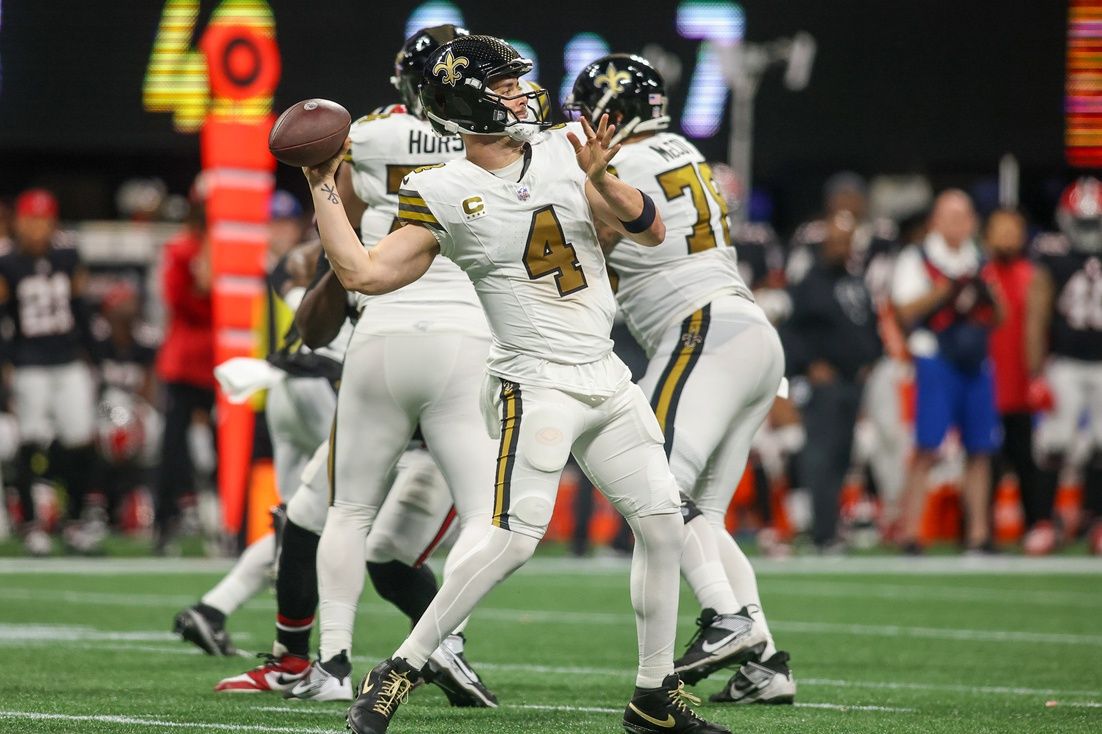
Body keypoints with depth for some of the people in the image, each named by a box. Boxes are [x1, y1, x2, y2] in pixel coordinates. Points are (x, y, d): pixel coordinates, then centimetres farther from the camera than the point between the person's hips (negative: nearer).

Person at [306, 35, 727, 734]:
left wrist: (599, 180, -14)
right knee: (515, 537, -19)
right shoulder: (443, 196, -7)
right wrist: (324, 187, -9)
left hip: (608, 382, 6)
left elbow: (652, 230, 2)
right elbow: (363, 272, -9)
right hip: (535, 383, -6)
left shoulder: (561, 154, 6)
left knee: (663, 525, 4)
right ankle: (400, 671, -10)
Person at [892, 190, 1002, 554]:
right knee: (927, 448, -10)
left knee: (979, 451, 4)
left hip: (976, 362, 5)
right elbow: (908, 309, -10)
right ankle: (910, 530, -9)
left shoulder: (981, 262, 18)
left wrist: (985, 294, -1)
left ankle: (978, 531, 10)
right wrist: (948, 289, -19)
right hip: (935, 361, -5)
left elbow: (997, 318, 19)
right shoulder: (916, 260, 3)